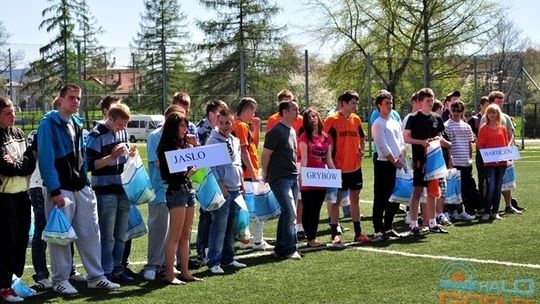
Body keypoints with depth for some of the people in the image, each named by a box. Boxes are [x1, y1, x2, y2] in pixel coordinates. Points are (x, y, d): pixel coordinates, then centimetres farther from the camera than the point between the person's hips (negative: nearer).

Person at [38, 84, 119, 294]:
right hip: (60, 188, -7)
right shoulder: (49, 123, -9)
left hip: (81, 187, 7)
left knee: (90, 232, 7)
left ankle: (96, 277, 14)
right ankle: (60, 280, 10)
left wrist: (84, 179, 14)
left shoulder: (77, 123, 14)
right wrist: (54, 190, -18)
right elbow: (46, 158, -14)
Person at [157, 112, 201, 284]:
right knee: (175, 236, -5)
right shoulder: (166, 148, -8)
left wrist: (195, 146, 3)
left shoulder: (186, 145, 13)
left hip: (189, 190, 8)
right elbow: (166, 175, -13)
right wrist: (186, 173, -19)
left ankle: (185, 272, 16)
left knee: (185, 236, 11)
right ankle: (169, 274, -1)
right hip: (176, 192, -8)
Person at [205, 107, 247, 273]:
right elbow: (210, 166, -13)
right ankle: (213, 262, -4)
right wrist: (220, 185, -16)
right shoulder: (213, 141, -9)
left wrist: (241, 182, 15)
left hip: (235, 190, 7)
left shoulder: (235, 141, 14)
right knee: (219, 227, -8)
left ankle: (228, 258, 23)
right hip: (221, 190, -7)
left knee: (231, 227, 13)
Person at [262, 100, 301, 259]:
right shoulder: (276, 132, -12)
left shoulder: (292, 131, 14)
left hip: (293, 178, 8)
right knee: (290, 213, -11)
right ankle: (289, 249, -3)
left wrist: (296, 171, 17)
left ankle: (280, 248, 18)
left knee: (287, 214, 10)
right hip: (280, 179, -8)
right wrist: (266, 175, -2)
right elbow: (265, 155, -10)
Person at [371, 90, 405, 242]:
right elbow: (383, 146, -13)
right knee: (380, 199, -5)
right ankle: (378, 230, -3)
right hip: (384, 164, -8)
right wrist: (394, 161, -11)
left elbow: (402, 143, 14)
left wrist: (400, 159, -2)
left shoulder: (396, 123, 16)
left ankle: (388, 227, 21)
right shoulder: (378, 124, -7)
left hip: (397, 165, 8)